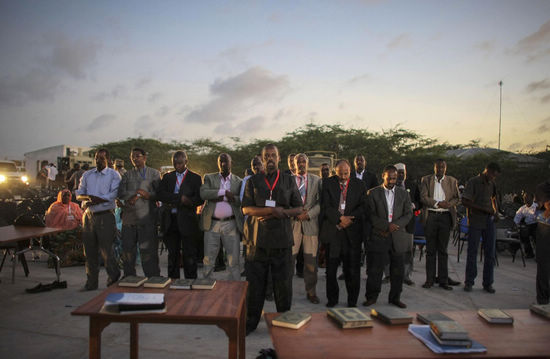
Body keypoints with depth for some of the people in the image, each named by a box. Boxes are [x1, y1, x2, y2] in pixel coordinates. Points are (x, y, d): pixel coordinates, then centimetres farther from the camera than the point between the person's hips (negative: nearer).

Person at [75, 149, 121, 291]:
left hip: (105, 216, -5)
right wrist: (88, 197, -13)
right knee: (90, 251, 9)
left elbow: (114, 195, -12)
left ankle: (113, 276, 16)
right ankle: (91, 282, 19)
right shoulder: (87, 175, 15)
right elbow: (79, 194, 9)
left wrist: (95, 199, -15)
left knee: (106, 249, -5)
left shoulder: (113, 175, 0)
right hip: (88, 216, 5)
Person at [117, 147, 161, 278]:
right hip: (129, 217, 3)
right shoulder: (127, 175, 17)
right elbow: (121, 194, 3)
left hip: (147, 218, -3)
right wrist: (137, 194, -10)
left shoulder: (154, 174, 10)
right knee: (128, 250, 7)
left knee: (148, 251, -3)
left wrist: (148, 195, -14)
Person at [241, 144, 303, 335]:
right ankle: (251, 321, 19)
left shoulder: (289, 181, 10)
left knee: (283, 282, 6)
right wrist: (271, 210, -14)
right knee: (255, 282, 5)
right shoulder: (253, 181, 7)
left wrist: (282, 213, -9)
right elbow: (246, 209, -1)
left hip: (281, 239, 0)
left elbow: (299, 208, 9)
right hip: (258, 239, 0)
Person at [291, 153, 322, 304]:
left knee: (311, 260, 5)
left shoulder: (316, 180, 8)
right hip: (292, 223, 0)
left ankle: (311, 291, 17)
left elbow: (321, 201, 1)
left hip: (310, 223, 1)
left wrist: (308, 214, -11)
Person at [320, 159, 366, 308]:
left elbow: (363, 206, 1)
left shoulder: (359, 184, 7)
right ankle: (332, 298, 23)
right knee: (331, 268, 6)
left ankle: (352, 301, 18)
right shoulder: (328, 183, 3)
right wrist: (340, 218, -16)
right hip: (332, 230, 0)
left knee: (352, 269, 2)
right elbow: (325, 206, -4)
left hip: (352, 232, 0)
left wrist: (349, 219, -12)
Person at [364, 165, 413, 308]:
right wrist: (387, 225, -14)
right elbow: (371, 215, -4)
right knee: (375, 268, 0)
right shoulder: (373, 193, 2)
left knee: (397, 270, 8)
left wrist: (396, 225, -9)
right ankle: (372, 296, 15)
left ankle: (395, 298, 23)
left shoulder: (403, 193, 11)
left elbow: (408, 213, 7)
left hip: (398, 237, 3)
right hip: (378, 236, -2)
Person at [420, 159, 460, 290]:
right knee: (430, 249, 4)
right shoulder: (426, 180, 6)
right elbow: (423, 197, -3)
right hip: (430, 216, -1)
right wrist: (437, 203, -16)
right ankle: (430, 279, 11)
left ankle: (443, 279, 12)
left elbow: (456, 198, 7)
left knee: (443, 249, 5)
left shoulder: (452, 181, 11)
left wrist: (448, 204, -14)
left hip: (445, 216, 1)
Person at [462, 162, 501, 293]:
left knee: (490, 253, 5)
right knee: (472, 253, 0)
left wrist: (495, 210, 10)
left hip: (489, 221, 5)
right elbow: (465, 201, -13)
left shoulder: (491, 184, 12)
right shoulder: (473, 182, -6)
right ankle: (469, 282, 11)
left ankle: (488, 283, 15)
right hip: (475, 222, -5)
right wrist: (483, 209, -16)